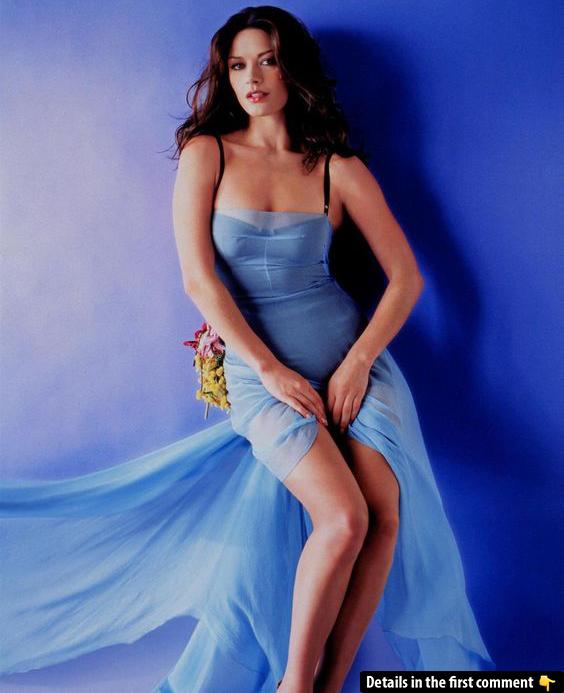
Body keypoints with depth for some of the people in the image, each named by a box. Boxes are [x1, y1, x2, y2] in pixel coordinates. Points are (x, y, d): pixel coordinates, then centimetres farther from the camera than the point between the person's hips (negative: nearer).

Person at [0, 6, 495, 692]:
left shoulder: (340, 167, 6)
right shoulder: (207, 153, 3)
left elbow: (406, 277, 4)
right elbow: (198, 278, -6)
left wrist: (357, 361, -8)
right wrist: (269, 369, -12)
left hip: (352, 353, 3)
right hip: (257, 365, -2)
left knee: (388, 515, -16)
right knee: (344, 519, -22)